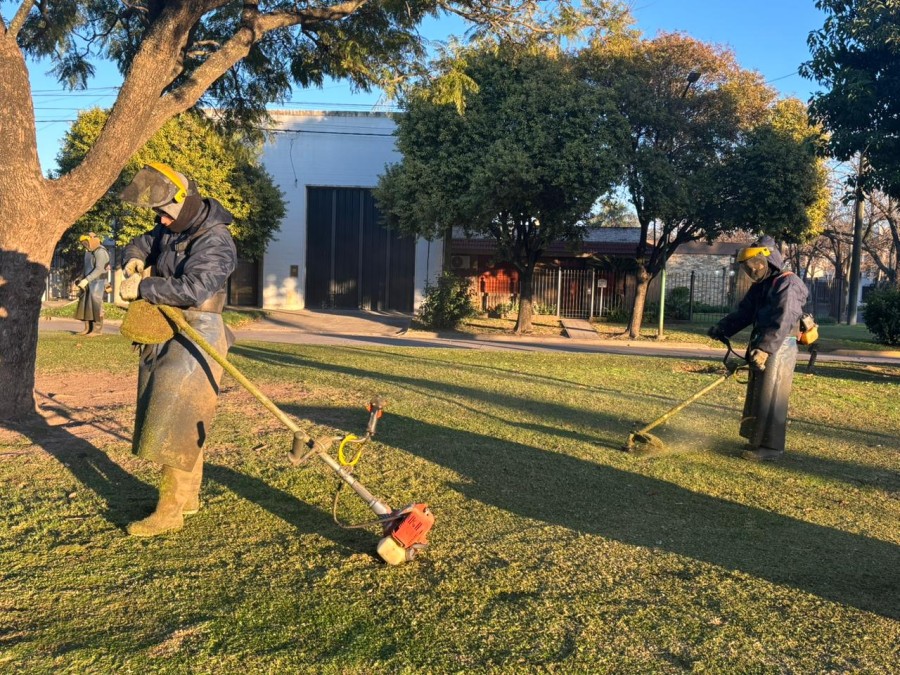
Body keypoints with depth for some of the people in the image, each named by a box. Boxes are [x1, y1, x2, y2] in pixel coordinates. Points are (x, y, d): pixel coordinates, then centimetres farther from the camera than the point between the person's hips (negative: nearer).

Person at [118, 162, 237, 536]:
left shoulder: (215, 241, -18)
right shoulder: (170, 229, 10)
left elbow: (193, 289, -30)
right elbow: (141, 243, 29)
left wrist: (142, 287, -21)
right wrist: (134, 259, 6)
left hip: (195, 335, -10)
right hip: (166, 331, 10)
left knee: (178, 423, -10)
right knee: (170, 416, 15)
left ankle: (170, 512, -3)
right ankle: (188, 497, 27)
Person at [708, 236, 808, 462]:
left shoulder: (788, 284, -14)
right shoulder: (760, 286, 16)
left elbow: (782, 322, -24)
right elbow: (744, 312, 14)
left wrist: (765, 348, -32)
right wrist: (722, 329, 0)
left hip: (779, 347, -9)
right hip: (761, 345, 10)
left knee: (770, 397, -6)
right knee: (757, 394, 15)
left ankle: (771, 447, 0)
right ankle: (759, 440, 26)